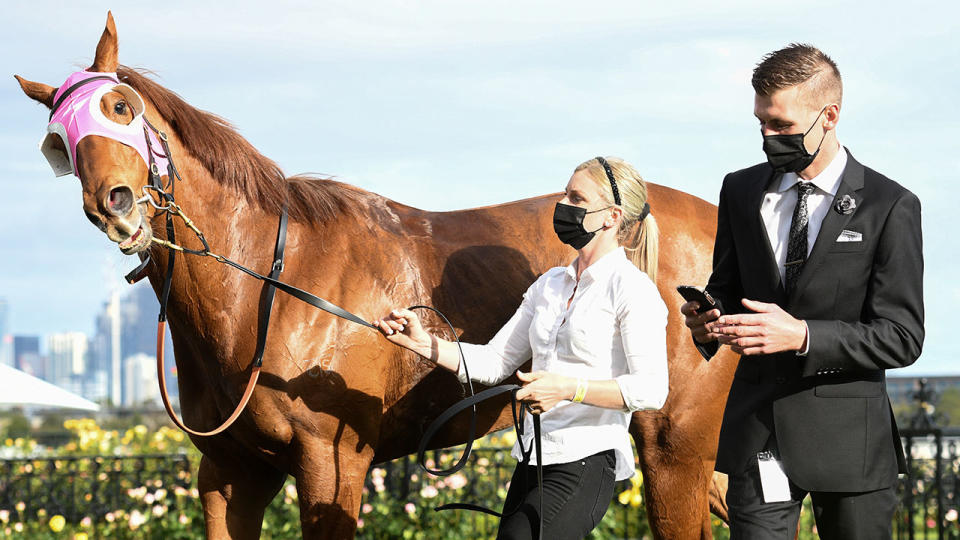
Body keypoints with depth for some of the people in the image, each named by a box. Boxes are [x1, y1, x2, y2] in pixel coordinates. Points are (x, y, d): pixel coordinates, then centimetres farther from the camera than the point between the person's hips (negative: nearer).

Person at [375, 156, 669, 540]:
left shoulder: (632, 289, -8)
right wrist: (424, 345, 1)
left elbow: (651, 390, -17)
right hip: (534, 463, 8)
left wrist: (568, 388, -26)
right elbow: (494, 361, 14)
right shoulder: (550, 284, 15)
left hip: (587, 467, -8)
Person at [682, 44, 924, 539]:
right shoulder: (741, 192, 9)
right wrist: (707, 319, -5)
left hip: (849, 439, -3)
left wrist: (803, 336, -22)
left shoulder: (889, 207, -6)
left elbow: (902, 337, -9)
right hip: (756, 435, 3)